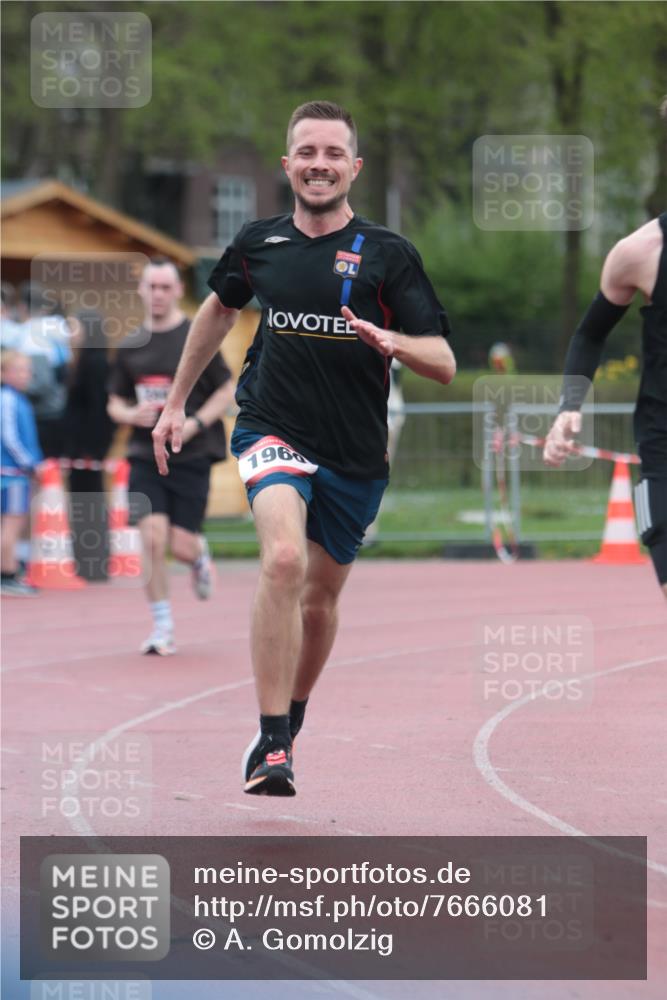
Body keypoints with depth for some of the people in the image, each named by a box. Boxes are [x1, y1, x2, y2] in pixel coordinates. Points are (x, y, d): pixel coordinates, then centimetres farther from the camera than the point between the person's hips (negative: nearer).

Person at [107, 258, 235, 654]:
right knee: (152, 538, -11)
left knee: (180, 545, -4)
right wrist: (132, 415, -8)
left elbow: (227, 391, -1)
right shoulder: (129, 346, 7)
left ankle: (200, 555, 36)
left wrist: (194, 424, -15)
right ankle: (163, 629, 0)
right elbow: (115, 403, 15)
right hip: (146, 457, 2)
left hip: (191, 457, -2)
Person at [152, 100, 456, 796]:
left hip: (355, 452, 1)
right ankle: (272, 746, -25)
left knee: (321, 593, 15)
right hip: (272, 431, -1)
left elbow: (444, 365, -6)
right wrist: (176, 403, 27)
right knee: (284, 560, -27)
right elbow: (219, 308, 24)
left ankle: (293, 712, 44)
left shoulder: (388, 256, -4)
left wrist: (392, 342, -27)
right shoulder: (258, 244, 2)